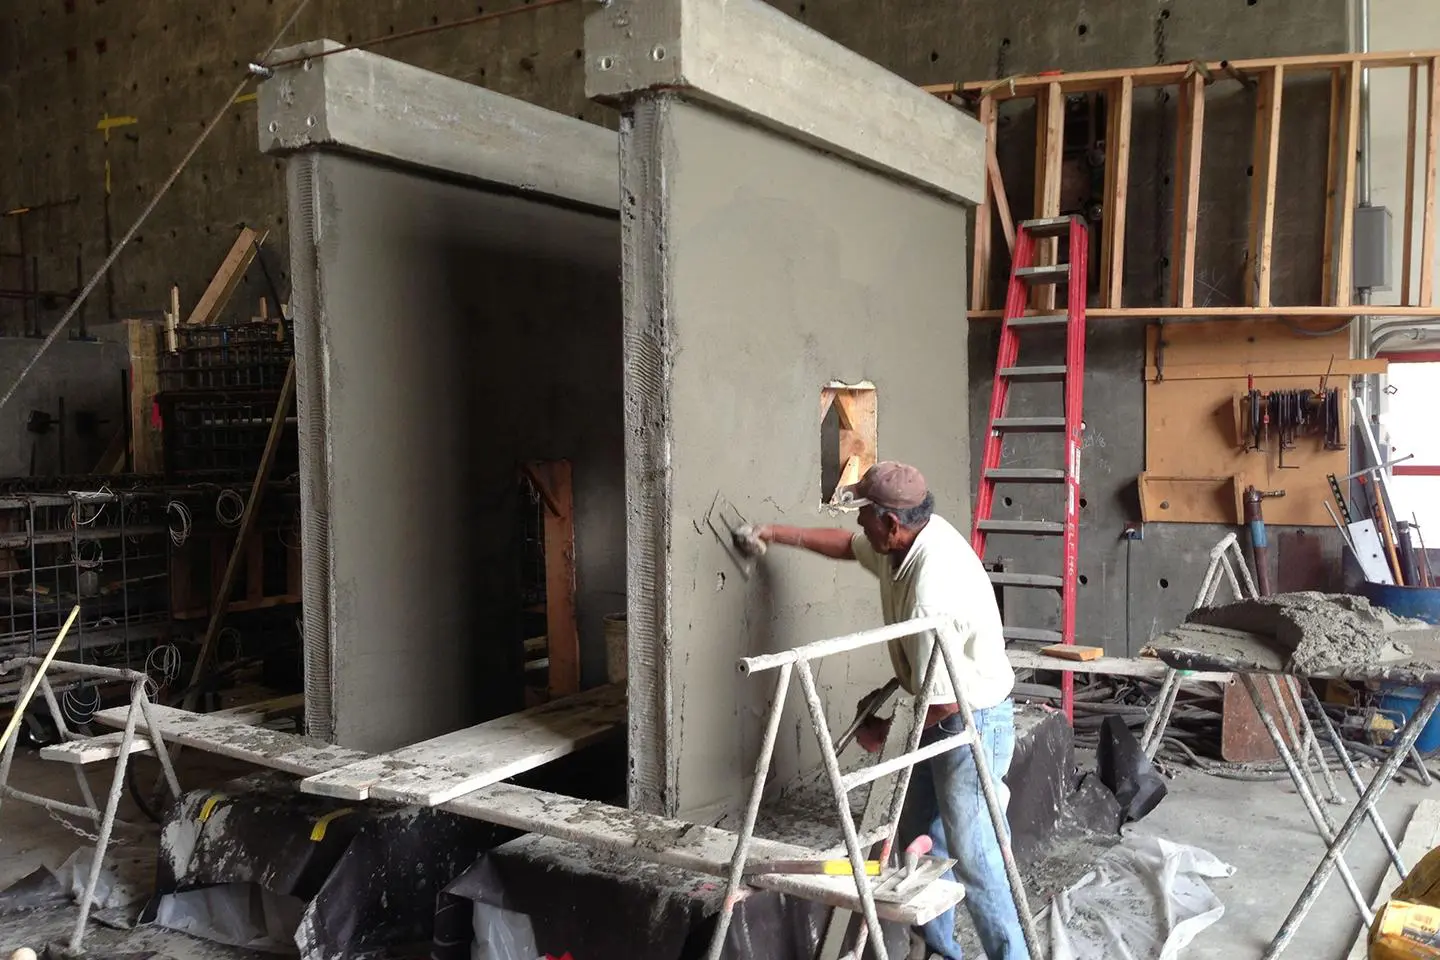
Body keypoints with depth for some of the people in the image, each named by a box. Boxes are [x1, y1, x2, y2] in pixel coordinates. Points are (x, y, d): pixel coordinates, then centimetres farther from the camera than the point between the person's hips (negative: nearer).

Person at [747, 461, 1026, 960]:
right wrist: (779, 534, 19)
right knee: (919, 835, 18)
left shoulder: (930, 592, -33)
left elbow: (943, 701, -27)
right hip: (945, 715, 10)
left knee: (972, 857, -4)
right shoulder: (911, 537, -5)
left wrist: (885, 729, -11)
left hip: (973, 723, -10)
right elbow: (848, 545, 17)